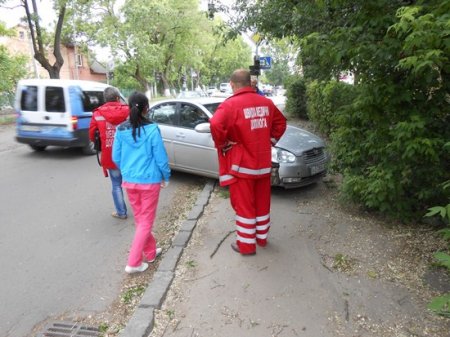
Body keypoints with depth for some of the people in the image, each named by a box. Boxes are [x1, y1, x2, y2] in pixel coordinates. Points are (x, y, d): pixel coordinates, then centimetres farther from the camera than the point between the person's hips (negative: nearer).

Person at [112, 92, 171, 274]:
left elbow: (116, 158, 5)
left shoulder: (121, 130, -1)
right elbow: (161, 158, -12)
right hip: (149, 181, -5)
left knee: (139, 219, 19)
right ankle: (134, 263, 8)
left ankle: (150, 252, 34)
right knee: (146, 222, 7)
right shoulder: (152, 129, -14)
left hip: (129, 181, 5)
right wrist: (166, 177, 4)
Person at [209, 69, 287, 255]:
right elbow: (281, 122, 18)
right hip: (263, 162, 6)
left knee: (244, 205, 5)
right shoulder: (266, 102, 6)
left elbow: (216, 125, -30)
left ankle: (246, 244, 16)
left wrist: (222, 144, -15)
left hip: (241, 164, -6)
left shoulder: (230, 104, -15)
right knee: (262, 202, 18)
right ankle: (262, 237, 33)